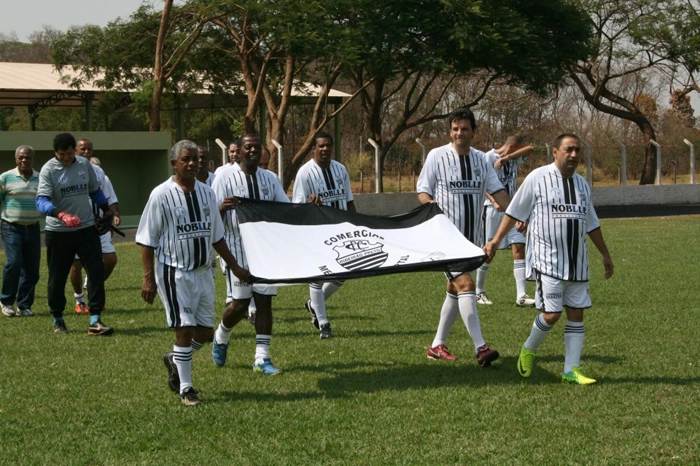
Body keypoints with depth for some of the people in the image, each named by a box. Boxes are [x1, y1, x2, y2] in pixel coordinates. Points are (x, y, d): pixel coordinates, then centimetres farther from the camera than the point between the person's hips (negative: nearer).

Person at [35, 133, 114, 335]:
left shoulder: (84, 164, 4)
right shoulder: (48, 170, -11)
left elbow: (95, 190, 20)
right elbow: (41, 201, -24)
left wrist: (106, 212, 17)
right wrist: (61, 215, -40)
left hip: (86, 228, 3)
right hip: (58, 232, -3)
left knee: (97, 271, -7)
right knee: (57, 278, 6)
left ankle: (95, 320, -5)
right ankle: (58, 320, 24)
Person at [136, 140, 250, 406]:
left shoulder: (206, 193, 7)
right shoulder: (161, 195, -10)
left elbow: (216, 235, 17)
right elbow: (147, 240, -9)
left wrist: (234, 266, 15)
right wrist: (148, 278, -13)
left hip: (202, 272, 6)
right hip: (174, 272, -6)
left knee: (205, 331, 10)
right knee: (184, 329, -6)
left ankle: (175, 360, 37)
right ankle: (185, 388, 7)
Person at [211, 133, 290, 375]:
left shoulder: (270, 178, 10)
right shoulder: (225, 176, -4)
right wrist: (222, 208, -31)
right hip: (237, 249, -4)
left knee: (265, 301, 1)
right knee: (238, 304, -5)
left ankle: (262, 358, 5)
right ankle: (221, 338, 26)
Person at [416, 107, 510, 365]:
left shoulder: (481, 160, 9)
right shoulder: (436, 156, -4)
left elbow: (498, 191, 5)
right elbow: (422, 190, -1)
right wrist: (429, 203, -24)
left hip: (472, 236, 6)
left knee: (455, 291, 12)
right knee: (465, 284, -18)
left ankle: (437, 345, 23)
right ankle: (480, 348, -22)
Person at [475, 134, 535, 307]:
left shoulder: (514, 158, 12)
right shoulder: (489, 157, -7)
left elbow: (530, 149, -5)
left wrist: (506, 158, -16)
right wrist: (494, 201, -33)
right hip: (493, 209, -6)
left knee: (519, 247, -6)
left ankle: (521, 296, -9)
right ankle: (479, 292, 18)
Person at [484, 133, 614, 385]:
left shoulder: (582, 184, 13)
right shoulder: (537, 178, -5)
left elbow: (591, 223, 24)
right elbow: (515, 212, 0)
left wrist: (605, 254, 28)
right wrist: (496, 240, -3)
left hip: (577, 262, 6)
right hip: (547, 260, -6)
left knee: (576, 314, 3)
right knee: (551, 313, -10)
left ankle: (571, 369, 9)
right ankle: (528, 350, 18)